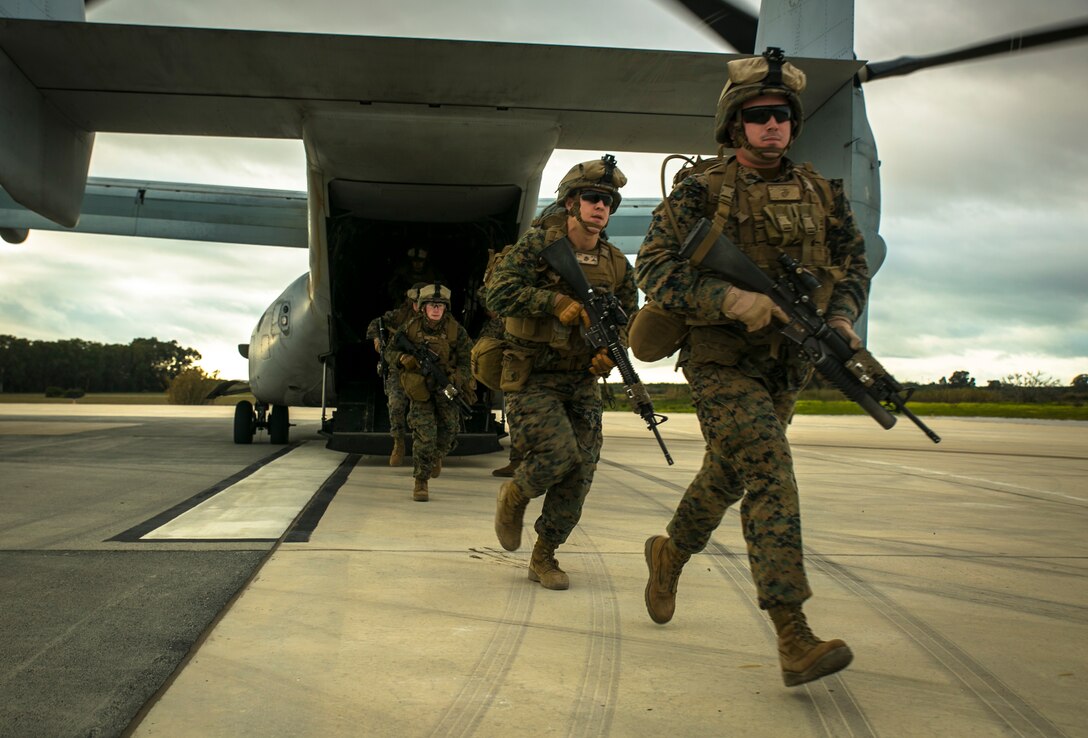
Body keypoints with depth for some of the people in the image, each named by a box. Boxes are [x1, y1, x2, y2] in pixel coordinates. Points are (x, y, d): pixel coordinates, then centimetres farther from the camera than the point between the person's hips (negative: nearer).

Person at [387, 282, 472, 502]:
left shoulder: (456, 330, -10)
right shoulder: (410, 327, -9)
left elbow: (467, 360, -6)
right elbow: (390, 351, 3)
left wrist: (455, 379, -24)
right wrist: (403, 358, -19)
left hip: (446, 387, 2)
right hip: (420, 387, -2)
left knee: (450, 428, 5)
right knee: (424, 433, -11)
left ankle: (437, 455, 41)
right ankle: (420, 482, -3)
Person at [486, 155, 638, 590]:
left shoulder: (617, 265, 7)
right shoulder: (539, 243, -8)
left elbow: (629, 318, 15)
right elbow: (498, 294, -17)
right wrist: (556, 301, -25)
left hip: (583, 381, 5)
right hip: (532, 378, -5)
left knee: (580, 473, 0)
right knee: (558, 454, -20)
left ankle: (544, 557, 18)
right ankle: (514, 496, 14)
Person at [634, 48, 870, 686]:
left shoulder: (821, 192, 8)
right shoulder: (700, 192, -6)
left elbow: (854, 261, 11)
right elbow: (653, 266, -12)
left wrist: (842, 316, -10)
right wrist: (728, 298, -26)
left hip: (789, 365, 6)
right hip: (723, 361, -5)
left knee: (728, 476, 19)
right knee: (770, 474, -19)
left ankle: (671, 553, 46)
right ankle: (795, 639, -19)